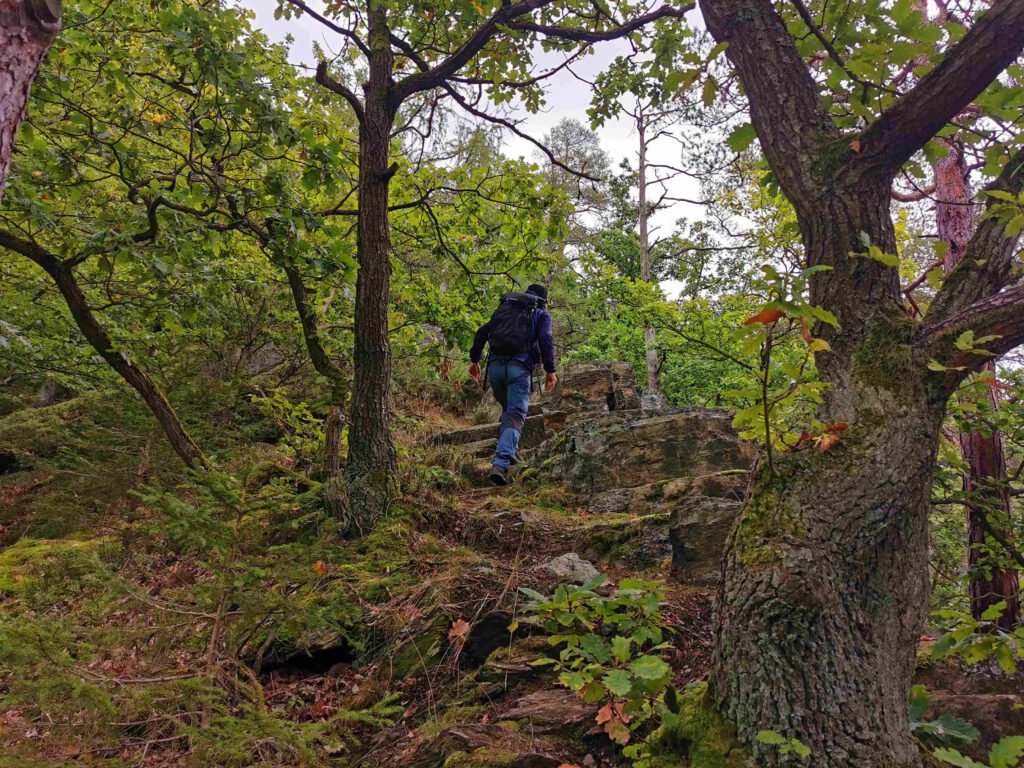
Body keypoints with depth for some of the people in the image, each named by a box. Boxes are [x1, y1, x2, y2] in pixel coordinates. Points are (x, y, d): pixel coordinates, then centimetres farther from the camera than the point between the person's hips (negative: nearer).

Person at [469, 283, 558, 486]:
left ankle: (508, 452, 18)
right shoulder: (541, 314, 16)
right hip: (519, 367, -4)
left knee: (508, 409, 27)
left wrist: (474, 359, 16)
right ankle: (501, 464, -27)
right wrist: (550, 370, -5)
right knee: (515, 415, -8)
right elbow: (546, 339, -3)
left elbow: (482, 332, 17)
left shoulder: (504, 307, 27)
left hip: (495, 365, 4)